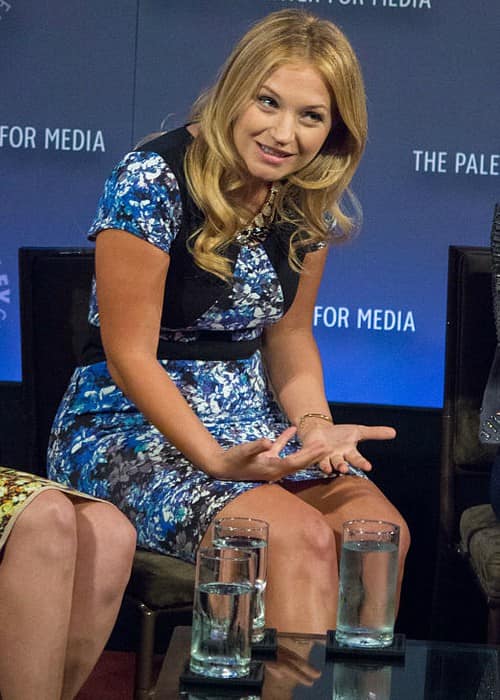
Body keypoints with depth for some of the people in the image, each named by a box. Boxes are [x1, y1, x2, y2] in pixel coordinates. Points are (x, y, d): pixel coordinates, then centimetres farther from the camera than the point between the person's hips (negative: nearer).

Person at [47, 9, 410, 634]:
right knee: (298, 537, -29)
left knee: (380, 527, -19)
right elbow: (130, 355, -16)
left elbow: (290, 334, 12)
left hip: (250, 422, 6)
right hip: (128, 426, -6)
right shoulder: (154, 179, -17)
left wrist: (314, 424, -7)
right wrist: (218, 460, -24)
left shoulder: (308, 204, 3)